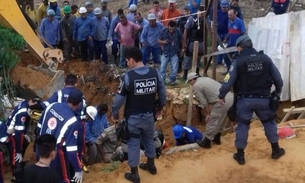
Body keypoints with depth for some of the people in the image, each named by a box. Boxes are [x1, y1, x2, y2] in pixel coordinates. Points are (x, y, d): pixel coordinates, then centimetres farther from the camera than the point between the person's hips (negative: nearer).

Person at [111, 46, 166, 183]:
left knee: (133, 143, 9)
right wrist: (160, 106, 20)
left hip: (133, 117, -4)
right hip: (149, 115, 4)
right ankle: (151, 165, 42)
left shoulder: (128, 76, -19)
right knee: (149, 139, 24)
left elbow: (119, 97, -12)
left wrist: (114, 113, 3)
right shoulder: (154, 73, -8)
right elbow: (162, 92, 3)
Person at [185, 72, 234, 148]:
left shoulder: (196, 86, -1)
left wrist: (208, 114, 12)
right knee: (220, 120, 25)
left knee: (212, 122, 6)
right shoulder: (205, 78, 23)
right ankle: (217, 138, 39)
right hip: (231, 97, 9)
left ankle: (206, 142, 19)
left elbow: (204, 103, -1)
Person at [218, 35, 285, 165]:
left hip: (245, 100, -2)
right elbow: (278, 78, 5)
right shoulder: (265, 58, -1)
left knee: (242, 126, 10)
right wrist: (278, 91, 25)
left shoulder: (238, 62, -10)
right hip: (263, 99, 2)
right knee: (269, 122, 21)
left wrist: (221, 95, 4)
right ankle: (276, 150, 31)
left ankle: (240, 155, 16)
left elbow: (228, 81, -12)